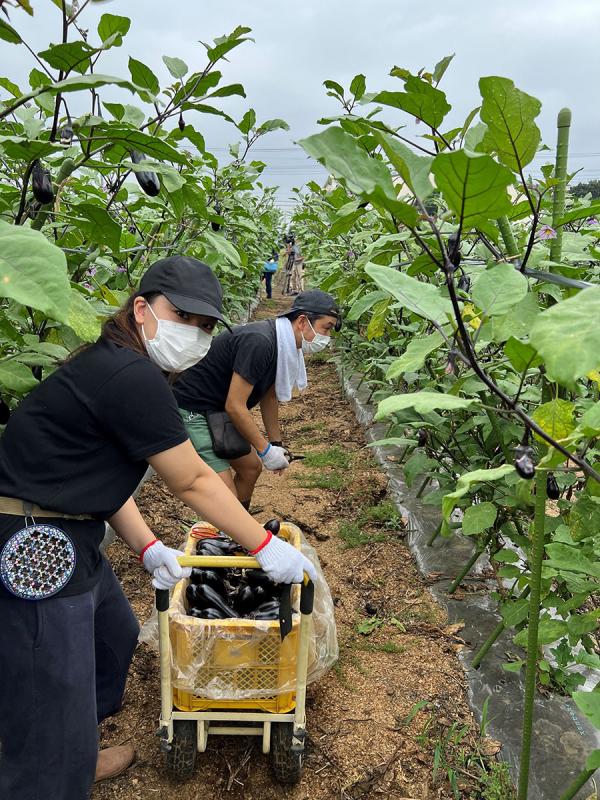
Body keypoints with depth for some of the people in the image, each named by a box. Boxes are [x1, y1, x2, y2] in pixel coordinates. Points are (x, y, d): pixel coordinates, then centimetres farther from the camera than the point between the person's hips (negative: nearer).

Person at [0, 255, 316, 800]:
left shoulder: (111, 366, 9)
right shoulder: (132, 377, -22)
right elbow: (193, 484, -16)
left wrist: (148, 547, 4)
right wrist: (267, 548, -6)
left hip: (63, 541, 11)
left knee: (114, 634, 29)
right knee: (53, 722, 0)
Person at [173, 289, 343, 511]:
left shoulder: (283, 344, 1)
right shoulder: (259, 343, -29)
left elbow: (269, 396, 14)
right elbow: (235, 407, -27)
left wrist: (276, 443, 15)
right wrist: (265, 450, -18)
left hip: (219, 410, 10)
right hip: (192, 411, -10)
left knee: (251, 468, 20)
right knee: (226, 495, -15)